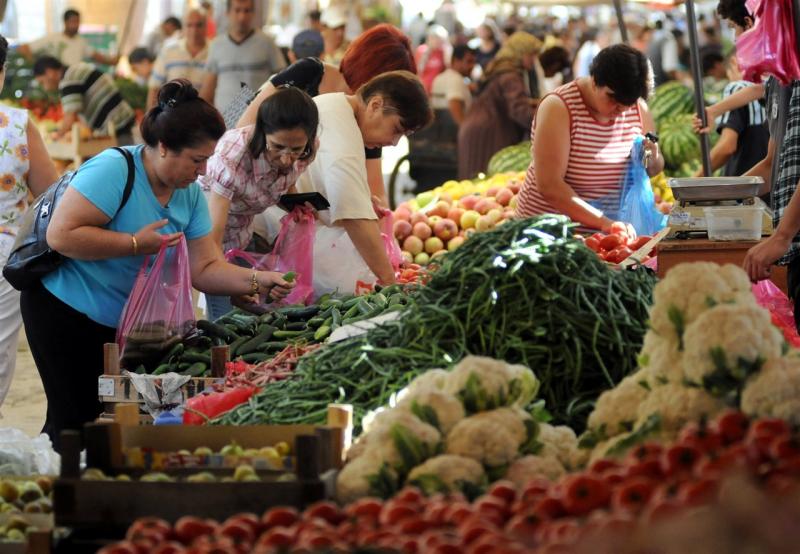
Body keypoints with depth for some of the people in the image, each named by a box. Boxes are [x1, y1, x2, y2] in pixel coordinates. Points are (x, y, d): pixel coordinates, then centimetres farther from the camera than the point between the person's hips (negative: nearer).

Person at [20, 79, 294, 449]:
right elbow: (60, 235, -27)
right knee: (76, 419, -3)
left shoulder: (190, 195, 2)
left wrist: (256, 281, -16)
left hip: (121, 323, 8)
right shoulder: (114, 170, -22)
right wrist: (136, 244, -26)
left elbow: (204, 268, 1)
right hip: (65, 311, -7)